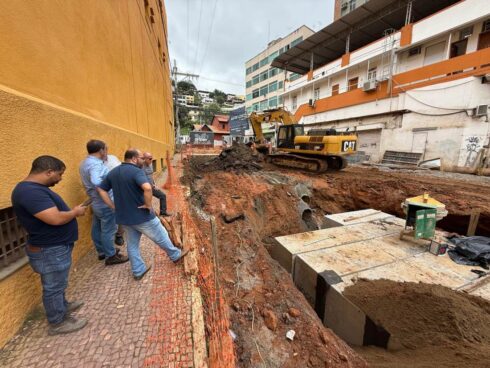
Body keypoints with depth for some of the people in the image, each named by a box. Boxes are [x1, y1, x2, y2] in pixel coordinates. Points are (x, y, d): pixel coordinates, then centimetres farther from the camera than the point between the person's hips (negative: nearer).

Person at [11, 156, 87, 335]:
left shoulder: (35, 188, 6)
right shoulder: (30, 191, -28)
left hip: (55, 246, 10)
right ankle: (57, 323, 27)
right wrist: (75, 212, -17)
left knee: (57, 284, 27)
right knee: (53, 287, 9)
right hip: (50, 250, -10)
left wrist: (71, 211, 4)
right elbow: (56, 219, -33)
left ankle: (63, 306, 47)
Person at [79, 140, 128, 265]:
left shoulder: (85, 163, 9)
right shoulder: (96, 164, -24)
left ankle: (102, 252, 35)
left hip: (96, 202, 10)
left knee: (97, 228, 19)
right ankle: (111, 256, 15)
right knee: (108, 230, 2)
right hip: (105, 203, -10)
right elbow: (96, 181, -41)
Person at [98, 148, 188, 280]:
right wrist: (148, 205, -25)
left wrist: (113, 206, 7)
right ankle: (175, 255, 32)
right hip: (142, 216, -7)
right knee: (161, 237, 13)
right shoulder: (136, 171, -21)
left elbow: (101, 189, 11)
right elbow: (147, 188, -39)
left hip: (124, 217, 7)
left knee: (132, 244, 19)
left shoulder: (113, 172, 6)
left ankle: (138, 271, 32)